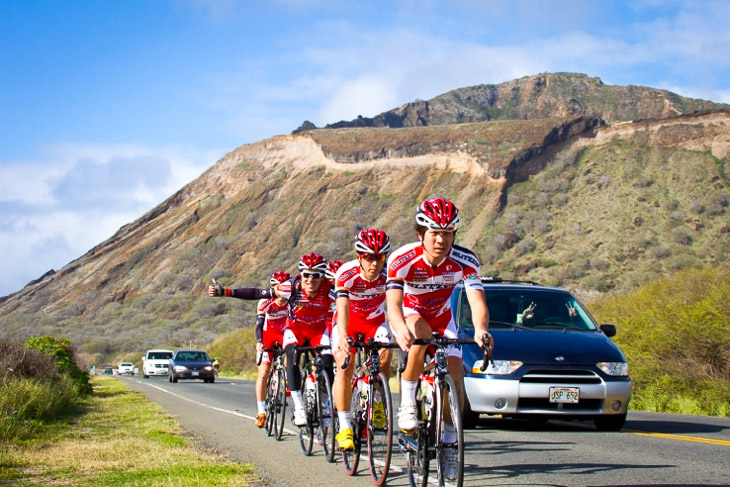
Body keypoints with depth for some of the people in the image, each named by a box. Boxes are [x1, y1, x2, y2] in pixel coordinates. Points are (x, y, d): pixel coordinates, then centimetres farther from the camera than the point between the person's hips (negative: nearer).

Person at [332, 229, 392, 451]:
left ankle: (378, 401, 6)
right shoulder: (346, 274, -31)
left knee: (384, 359, -23)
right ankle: (344, 427, -15)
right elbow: (343, 309, -41)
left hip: (375, 322, 2)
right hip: (348, 323, -1)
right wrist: (343, 338, -58)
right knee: (345, 366, -20)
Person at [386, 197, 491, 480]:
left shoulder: (464, 261, -26)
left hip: (442, 318, 3)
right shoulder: (401, 260, -32)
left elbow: (477, 300, -37)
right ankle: (406, 404, -25)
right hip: (409, 317, -2)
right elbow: (393, 304, -43)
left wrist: (480, 329, -59)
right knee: (422, 333, -38)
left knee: (454, 379, -12)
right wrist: (401, 330, -65)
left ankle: (450, 441, 9)